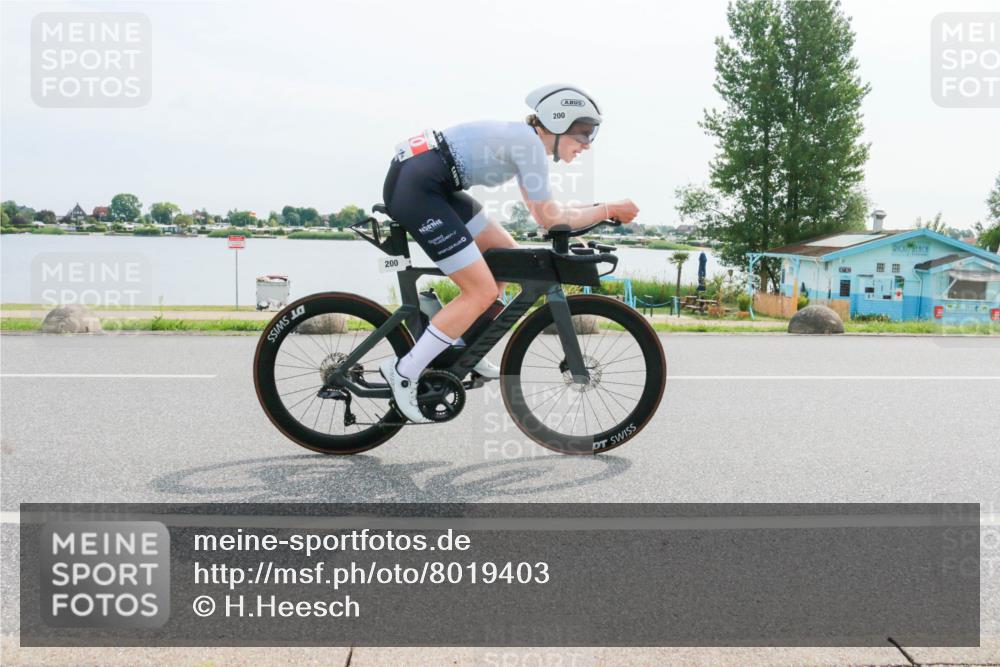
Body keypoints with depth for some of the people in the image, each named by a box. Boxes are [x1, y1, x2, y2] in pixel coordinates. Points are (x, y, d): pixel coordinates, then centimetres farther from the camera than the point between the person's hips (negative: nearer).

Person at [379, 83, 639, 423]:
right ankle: (404, 372, -5)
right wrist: (608, 210, 0)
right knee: (483, 292, -9)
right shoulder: (531, 143, -11)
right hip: (414, 187, -10)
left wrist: (598, 208, 16)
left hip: (429, 184, 10)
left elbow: (542, 208, 22)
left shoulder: (522, 138, 17)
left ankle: (461, 346, 22)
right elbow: (549, 218, -8)